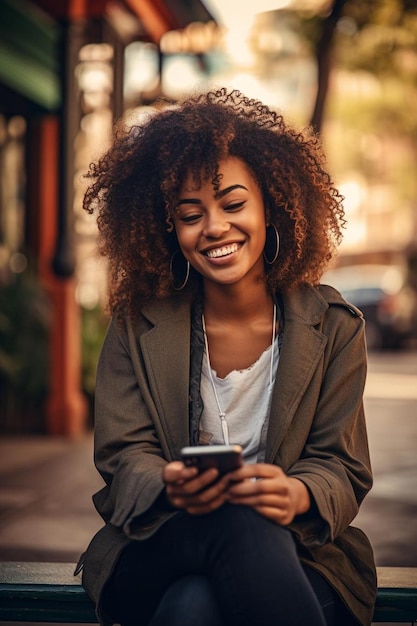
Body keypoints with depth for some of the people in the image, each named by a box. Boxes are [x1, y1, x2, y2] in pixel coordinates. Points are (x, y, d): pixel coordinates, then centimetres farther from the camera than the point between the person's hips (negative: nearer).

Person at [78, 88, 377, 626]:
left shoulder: (332, 327, 3)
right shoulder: (137, 327, 4)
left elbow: (342, 469, 0)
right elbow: (125, 458, -1)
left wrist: (295, 494, -27)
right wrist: (171, 487, -27)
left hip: (294, 554, 0)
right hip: (157, 551, 1)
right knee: (240, 525, -37)